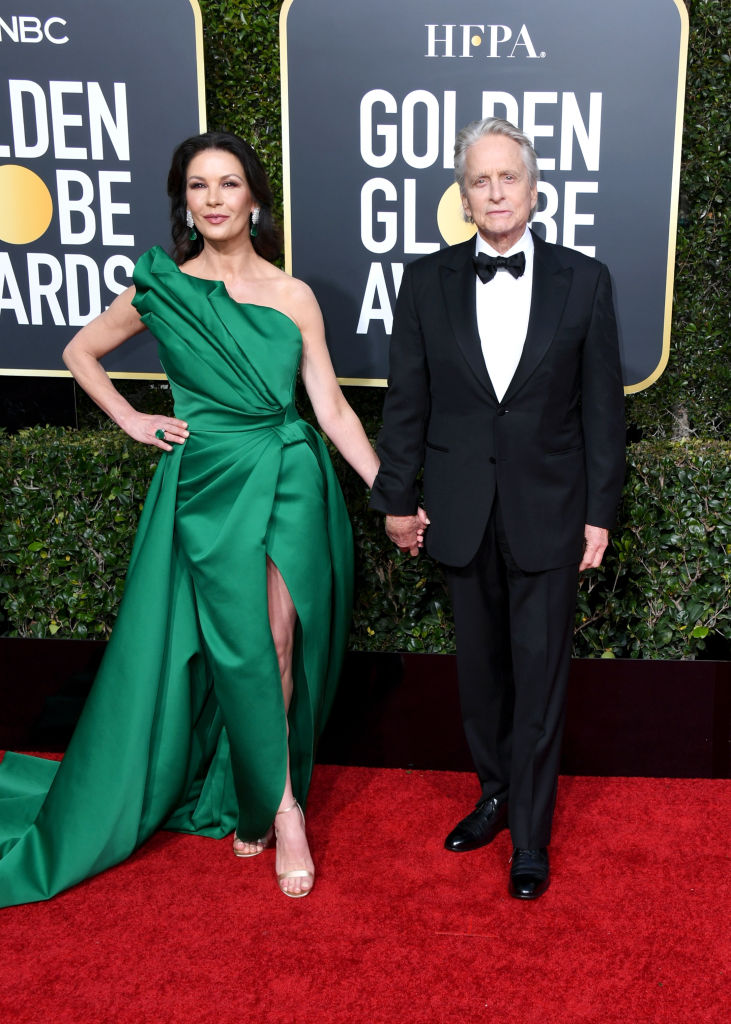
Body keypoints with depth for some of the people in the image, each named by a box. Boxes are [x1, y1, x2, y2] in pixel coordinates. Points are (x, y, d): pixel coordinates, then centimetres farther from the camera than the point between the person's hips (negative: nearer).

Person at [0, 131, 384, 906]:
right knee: (243, 654, -1)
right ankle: (282, 808, 17)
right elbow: (80, 352, 18)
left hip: (289, 483, 1)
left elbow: (332, 410, 2)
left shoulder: (292, 296, 4)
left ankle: (249, 798, 22)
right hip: (208, 485, -1)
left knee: (276, 648, 0)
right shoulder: (161, 289, 4)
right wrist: (131, 420, 6)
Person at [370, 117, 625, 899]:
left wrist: (600, 511, -2)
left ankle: (530, 835, 22)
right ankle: (495, 795, 36)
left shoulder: (583, 280, -2)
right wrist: (395, 497, 3)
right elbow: (406, 400, 3)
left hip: (547, 511, -1)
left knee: (539, 675, 5)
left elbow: (602, 405, 0)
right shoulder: (427, 282, 1)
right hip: (462, 511, 2)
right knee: (481, 666, 15)